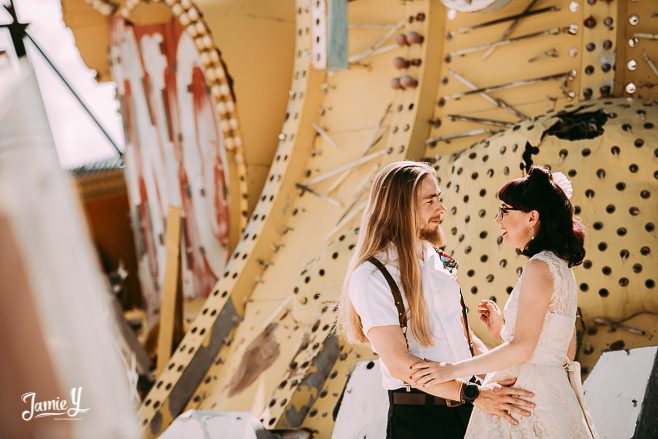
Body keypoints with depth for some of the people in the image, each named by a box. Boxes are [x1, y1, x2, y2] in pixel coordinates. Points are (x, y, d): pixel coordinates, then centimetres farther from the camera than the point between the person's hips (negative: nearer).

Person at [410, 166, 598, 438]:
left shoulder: (539, 267, -15)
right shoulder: (561, 268, 13)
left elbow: (522, 348, -21)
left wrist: (451, 370, -19)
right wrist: (501, 332, 14)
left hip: (530, 397, -9)